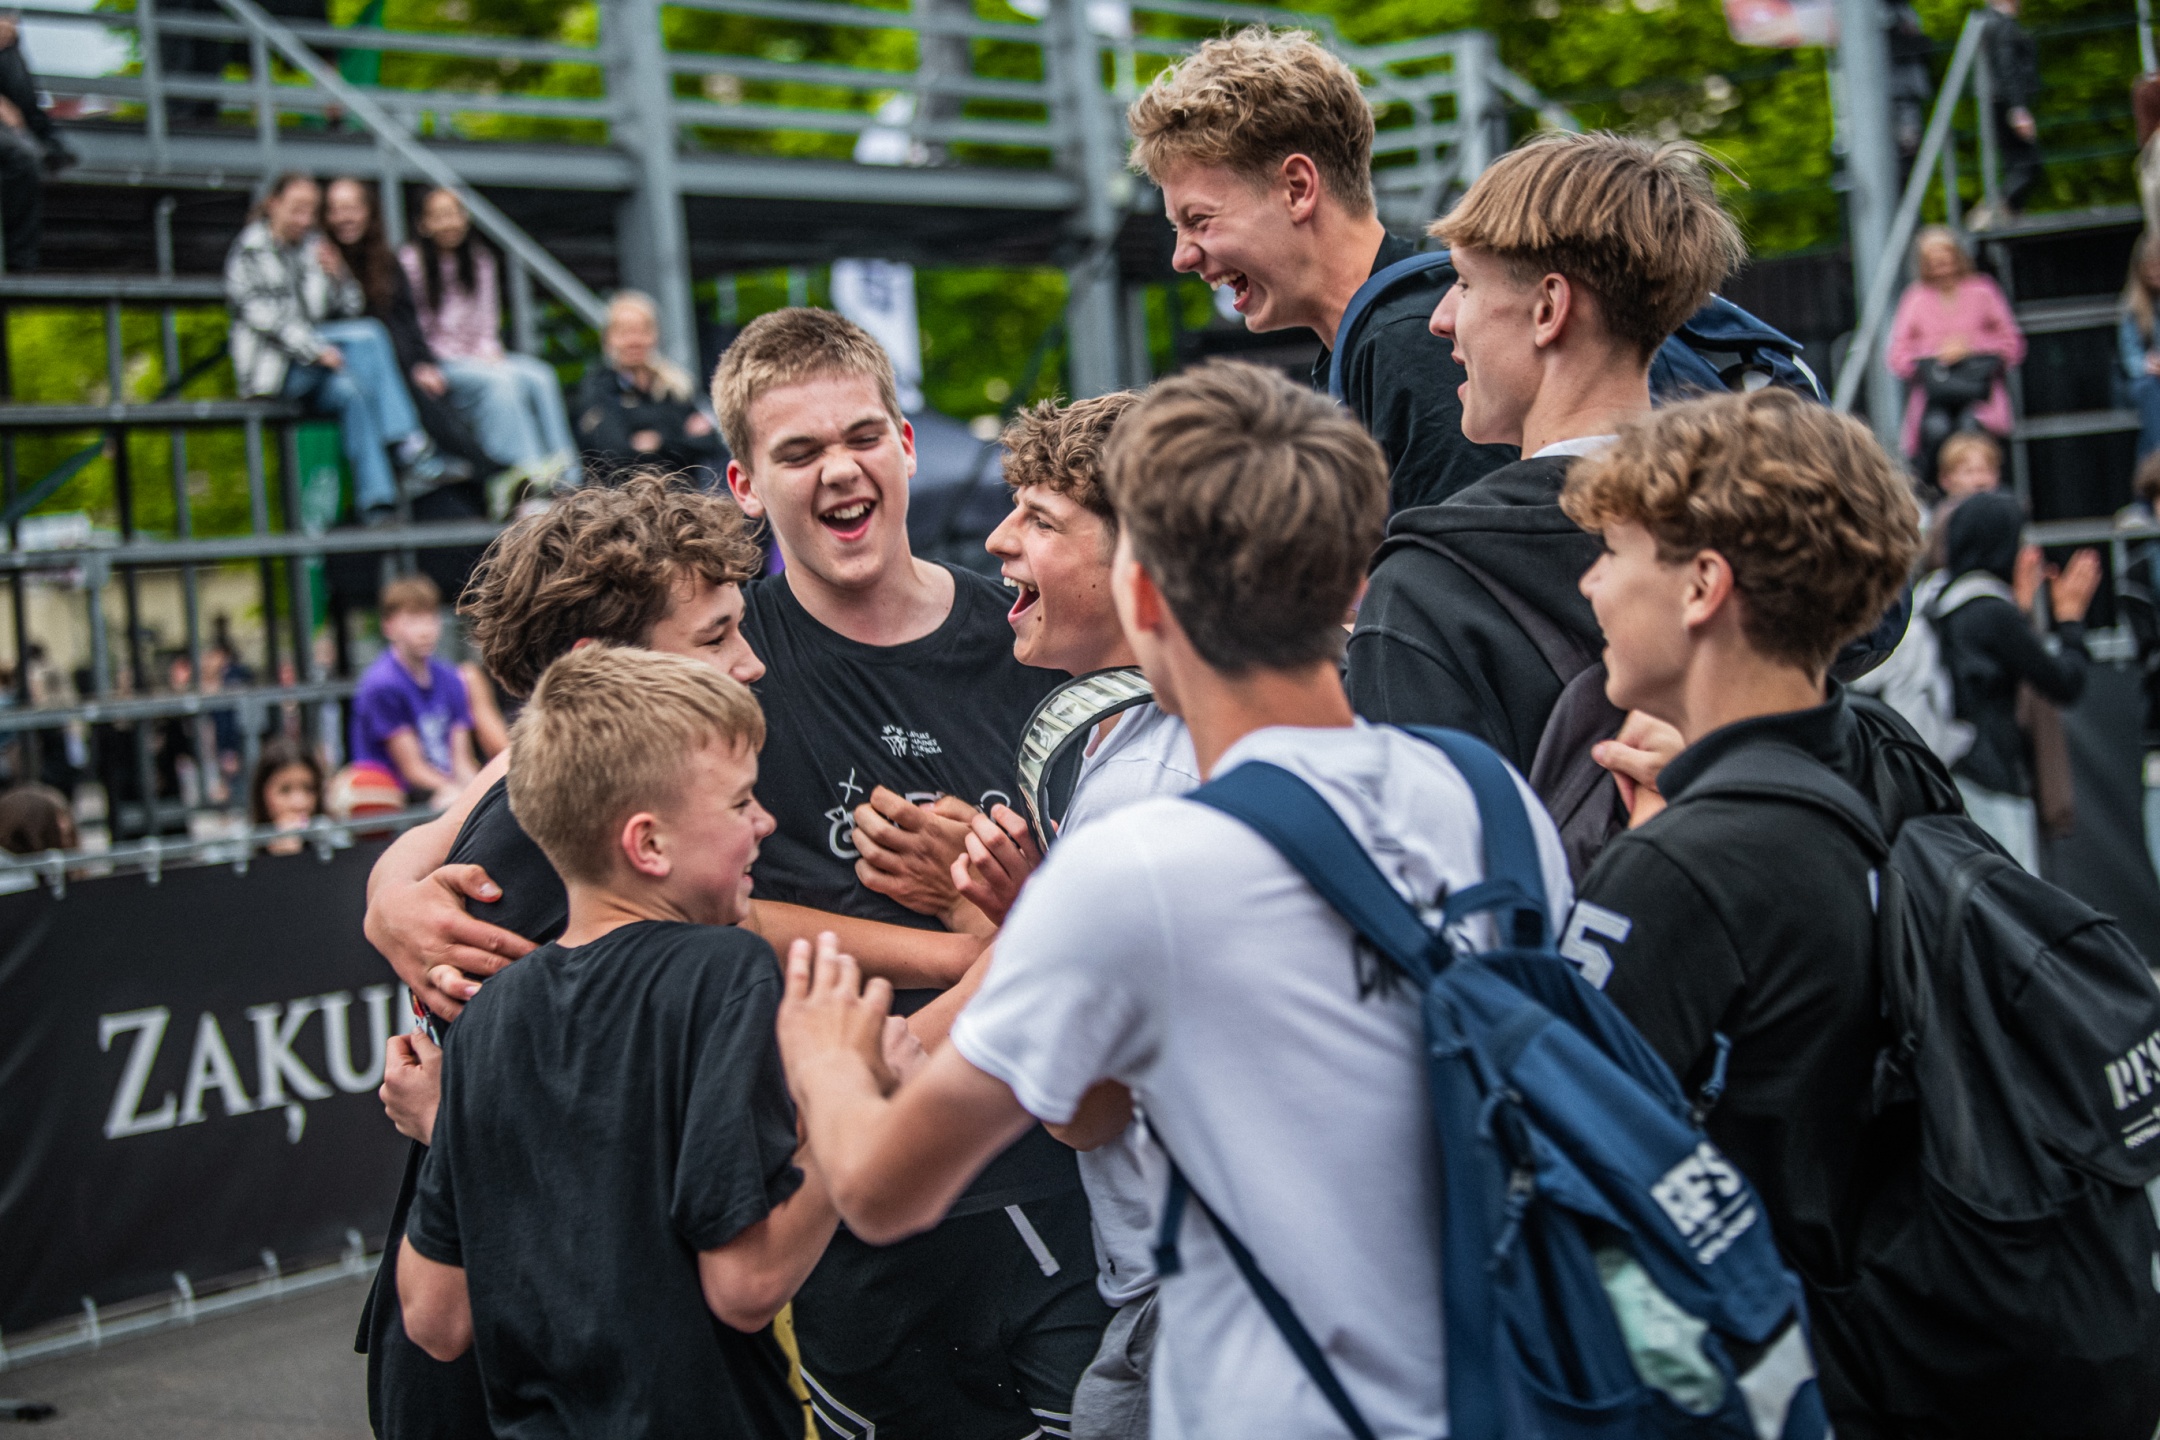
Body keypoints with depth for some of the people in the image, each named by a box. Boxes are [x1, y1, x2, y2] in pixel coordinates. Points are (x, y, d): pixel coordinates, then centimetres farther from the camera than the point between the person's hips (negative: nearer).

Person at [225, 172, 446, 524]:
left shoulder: (313, 249, 19)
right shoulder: (251, 251, 3)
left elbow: (349, 308, 18)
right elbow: (261, 314, -11)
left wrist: (338, 277, -4)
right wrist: (316, 350, -23)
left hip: (317, 367, 5)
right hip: (274, 369, -5)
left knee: (348, 389, -31)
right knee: (368, 334, -26)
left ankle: (377, 505, -42)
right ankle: (409, 442, -32)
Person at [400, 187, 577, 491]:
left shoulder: (481, 261, 14)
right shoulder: (410, 262, -5)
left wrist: (488, 353, -2)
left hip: (479, 357, 6)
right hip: (435, 365, -6)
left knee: (540, 377, -21)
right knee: (500, 380, -32)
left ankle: (564, 482, -29)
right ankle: (529, 473, -41)